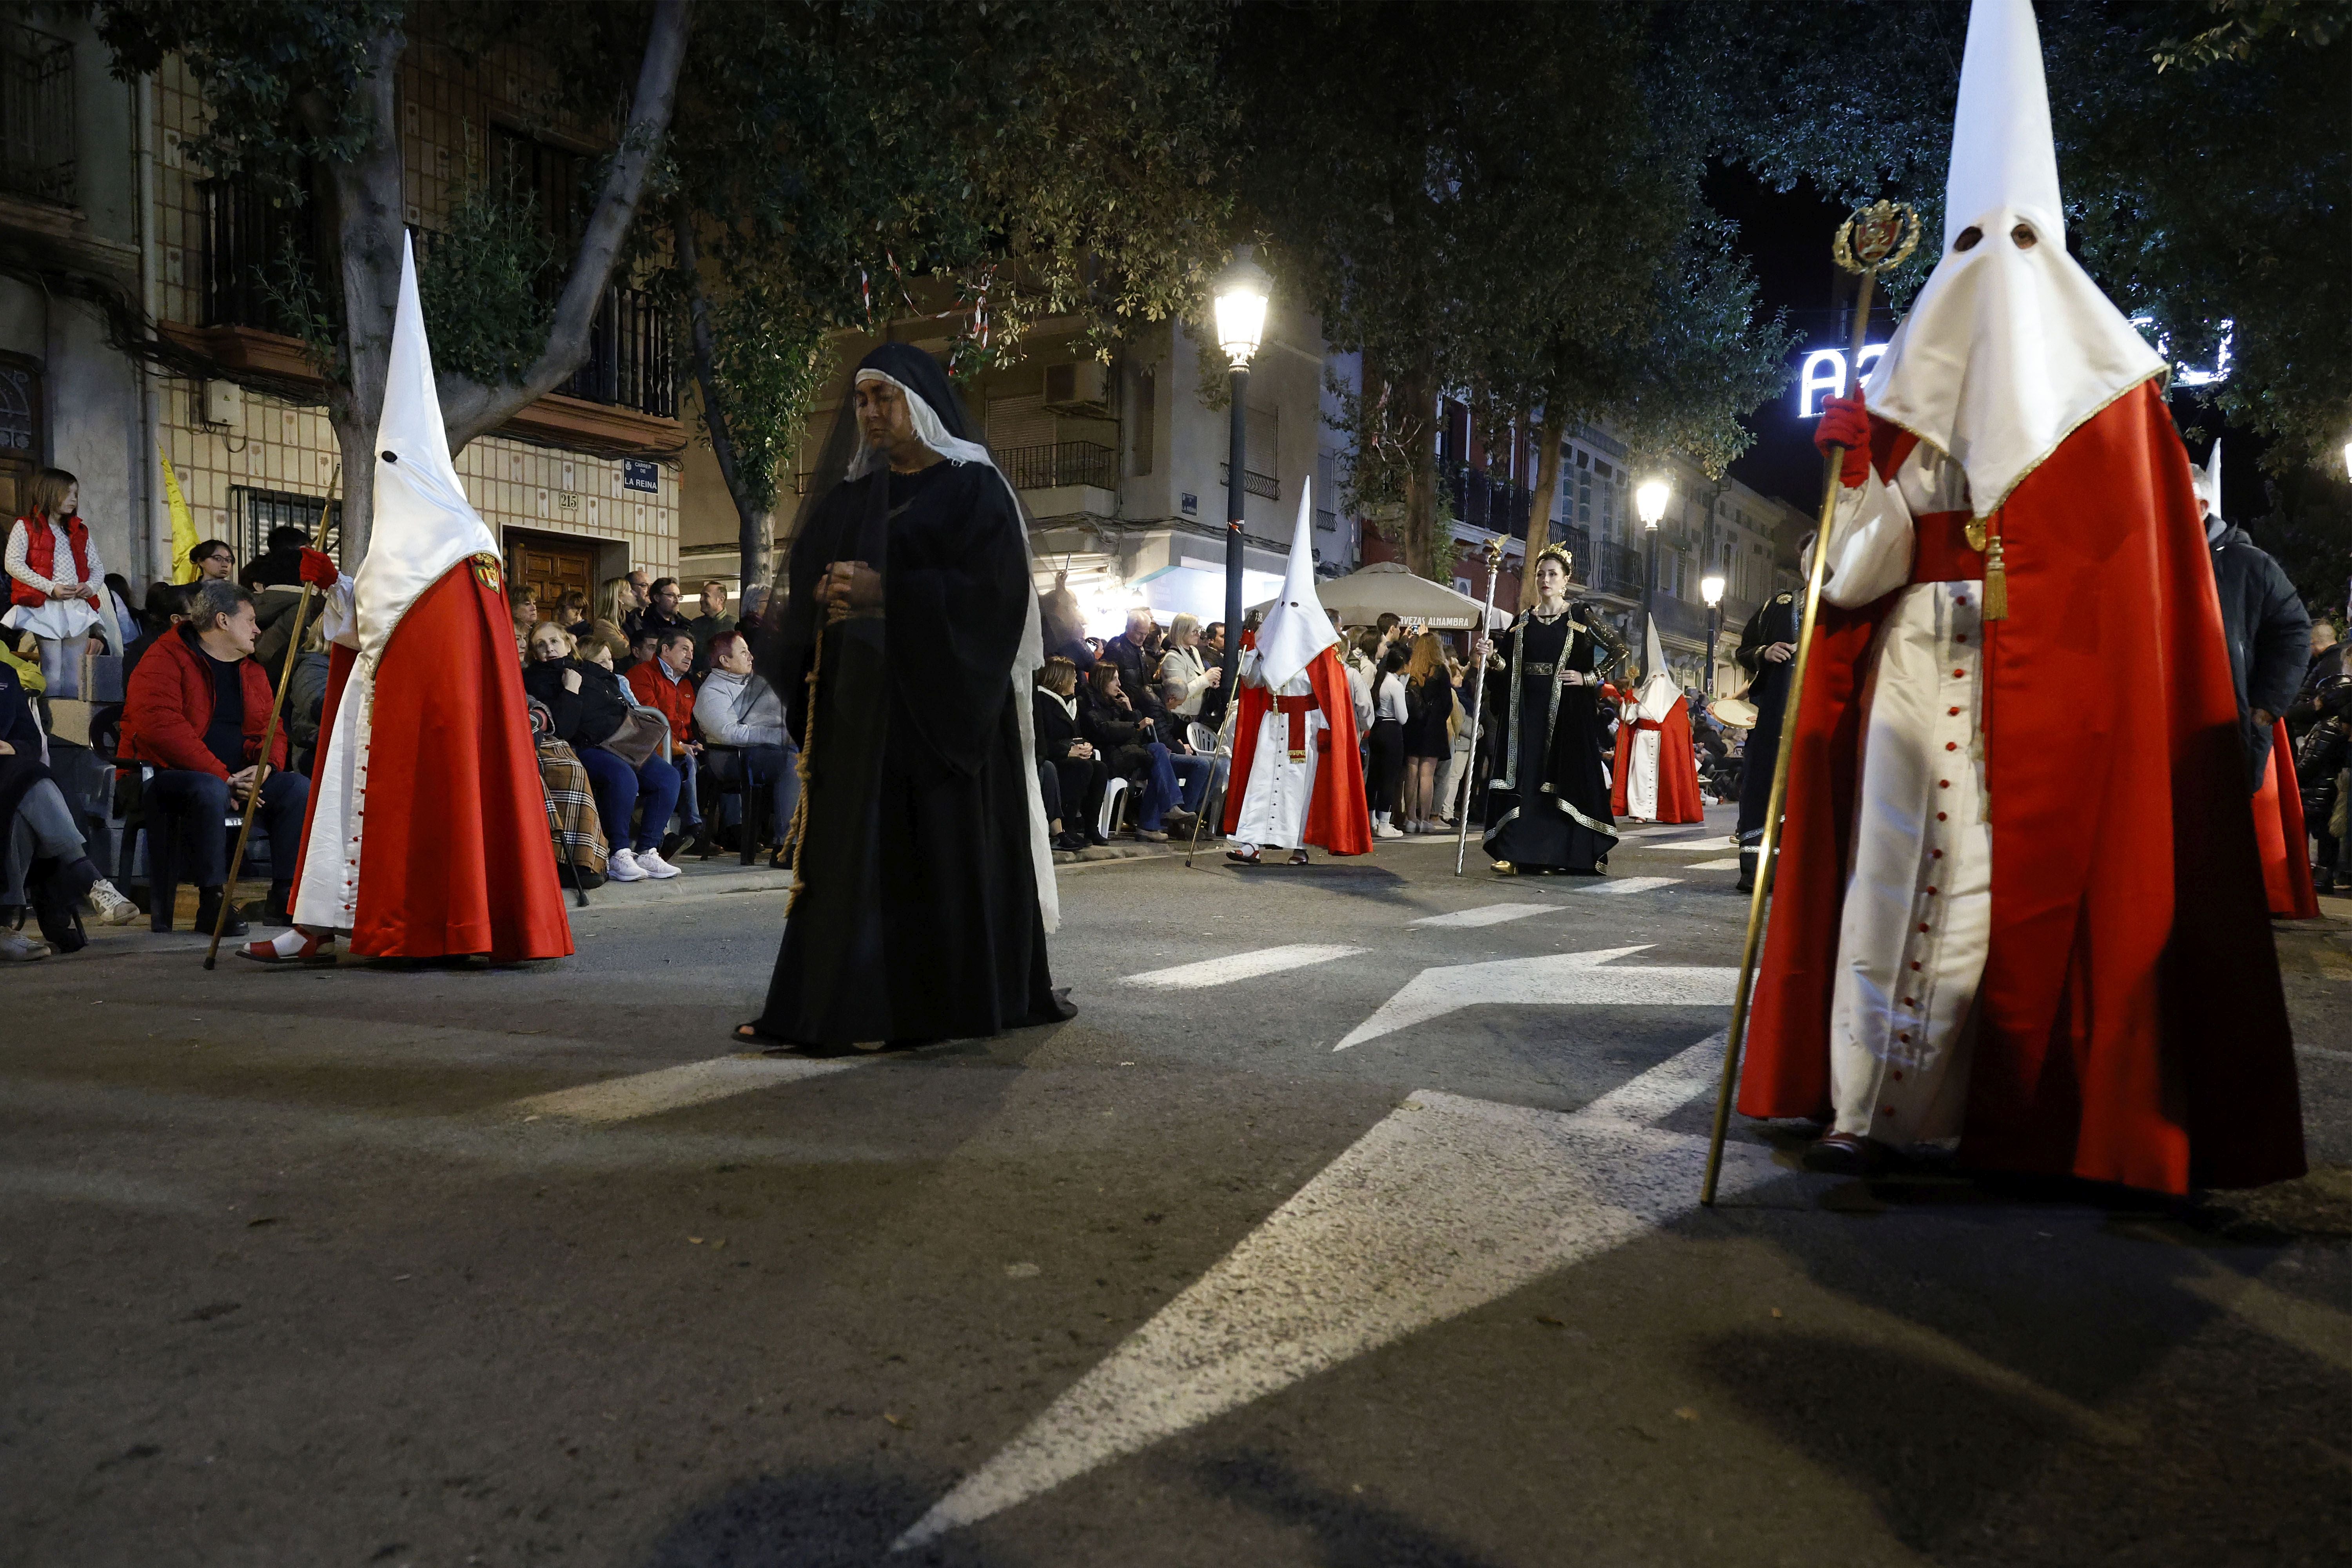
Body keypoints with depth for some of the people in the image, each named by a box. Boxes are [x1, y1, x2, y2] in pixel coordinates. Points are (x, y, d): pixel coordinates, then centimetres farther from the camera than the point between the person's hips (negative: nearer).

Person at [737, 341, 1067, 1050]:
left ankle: (961, 999, 5)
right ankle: (850, 1003, 5)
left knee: (949, 848, -4)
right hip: (859, 701, 5)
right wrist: (829, 596, -9)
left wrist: (886, 593, -17)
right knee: (854, 849, 2)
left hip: (944, 706, -5)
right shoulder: (849, 497, 18)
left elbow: (996, 589, -12)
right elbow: (806, 578, 15)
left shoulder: (974, 488, 0)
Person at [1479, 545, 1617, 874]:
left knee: (1566, 775, -6)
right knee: (1524, 777, -3)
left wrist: (1586, 679, -11)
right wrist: (1490, 653, -6)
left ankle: (1568, 853, -2)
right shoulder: (1522, 622, 14)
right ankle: (1525, 854, -2)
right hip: (1526, 710, 3)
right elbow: (1507, 667, 13)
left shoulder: (1581, 620, 4)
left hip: (1567, 712, -3)